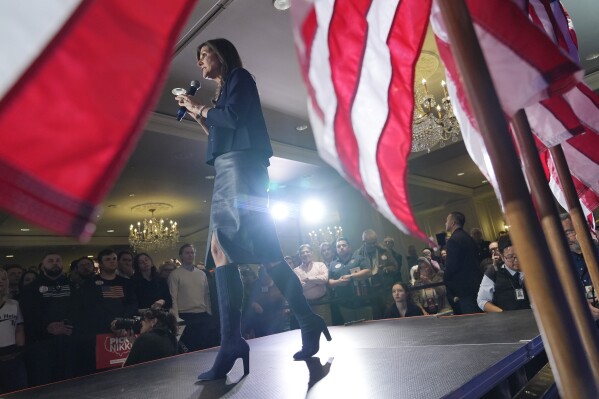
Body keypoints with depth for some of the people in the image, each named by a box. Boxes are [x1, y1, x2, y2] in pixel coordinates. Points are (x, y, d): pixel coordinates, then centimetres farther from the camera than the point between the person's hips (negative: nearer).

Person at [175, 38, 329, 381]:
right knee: (219, 248, -4)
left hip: (242, 165, -9)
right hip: (227, 171, 9)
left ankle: (309, 322, -5)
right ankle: (232, 343, -5)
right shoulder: (223, 91, 30)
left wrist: (200, 108, 5)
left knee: (264, 249, -15)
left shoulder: (240, 76, 7)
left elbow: (232, 117, -11)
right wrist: (195, 113, 25)